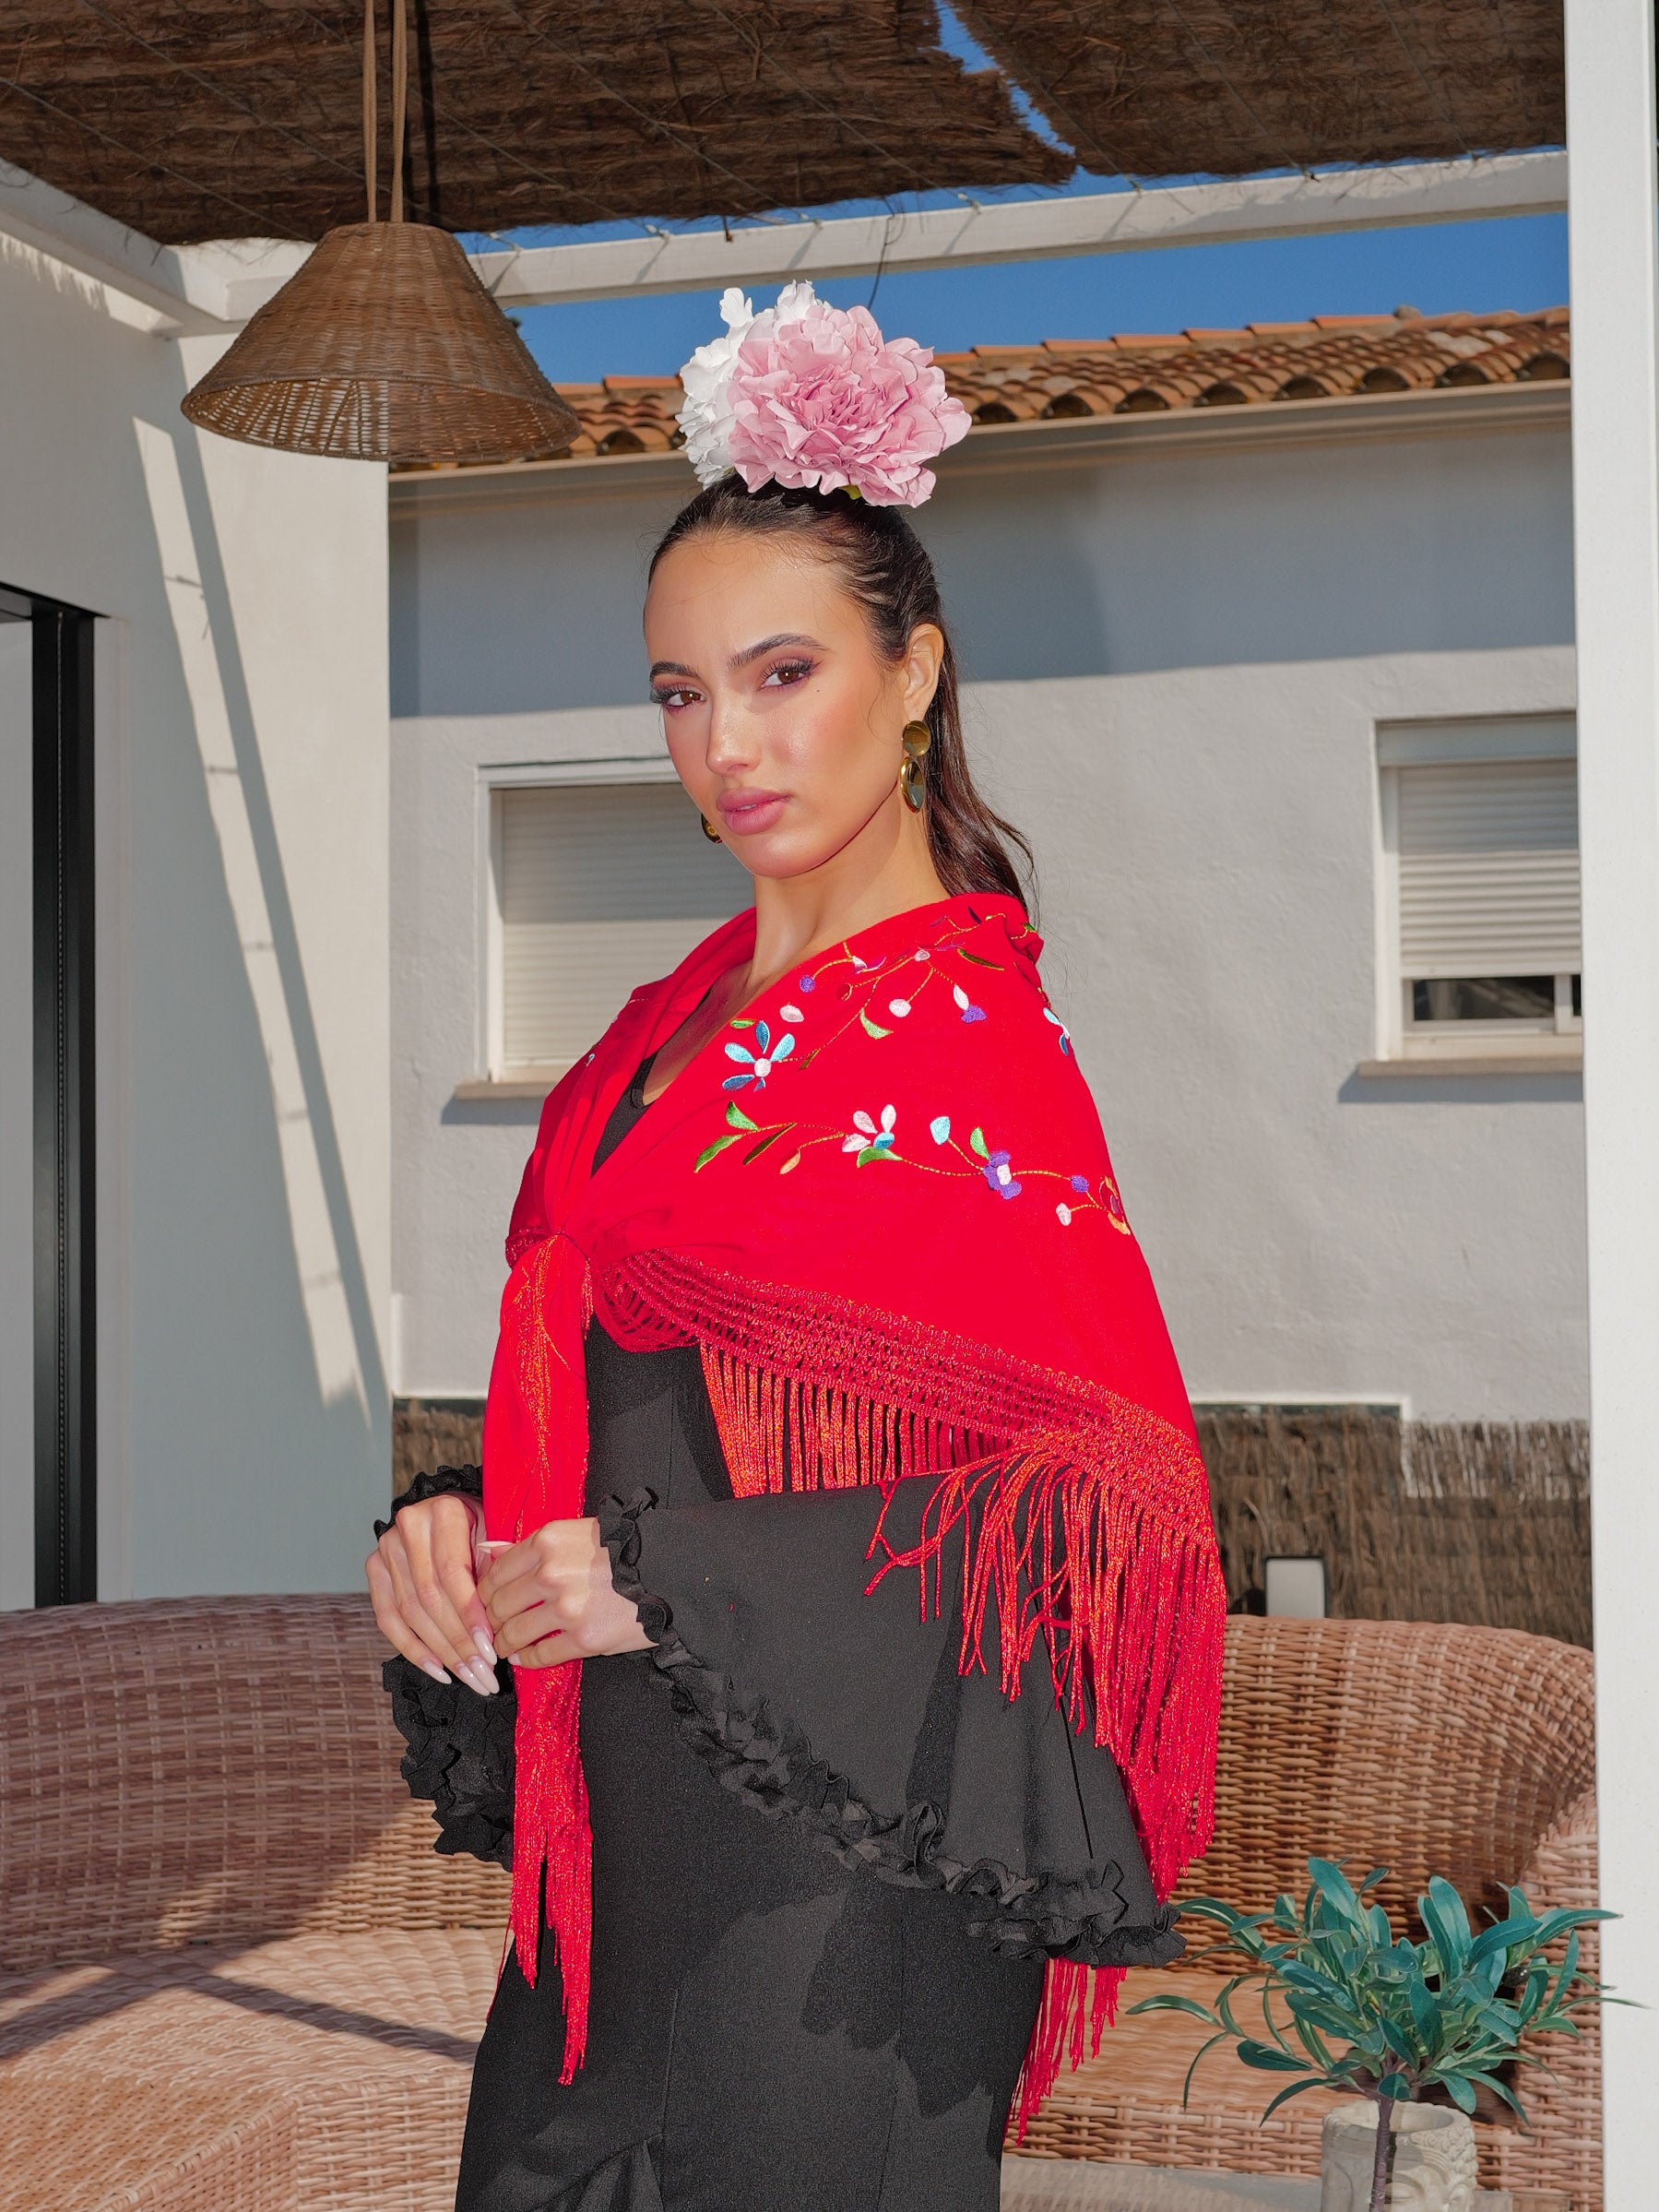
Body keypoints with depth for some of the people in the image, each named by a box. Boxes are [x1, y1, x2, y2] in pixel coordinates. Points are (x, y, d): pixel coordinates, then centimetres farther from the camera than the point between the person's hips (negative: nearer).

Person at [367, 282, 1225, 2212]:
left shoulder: (961, 1039, -13)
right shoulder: (679, 1022, 11)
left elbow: (1112, 1502, -17)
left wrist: (665, 1582, -19)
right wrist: (453, 1525, -2)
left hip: (835, 1865, -7)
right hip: (621, 1843, 7)